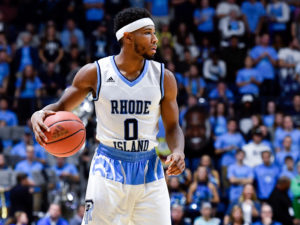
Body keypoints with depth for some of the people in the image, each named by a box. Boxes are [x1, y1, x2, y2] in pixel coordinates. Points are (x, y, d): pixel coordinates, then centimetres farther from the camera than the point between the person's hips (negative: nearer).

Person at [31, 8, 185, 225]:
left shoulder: (164, 77, 1)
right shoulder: (95, 73, -4)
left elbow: (172, 126, 8)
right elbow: (61, 107, 5)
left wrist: (178, 151, -15)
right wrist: (39, 115, -19)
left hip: (149, 169, 2)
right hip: (108, 168, -2)